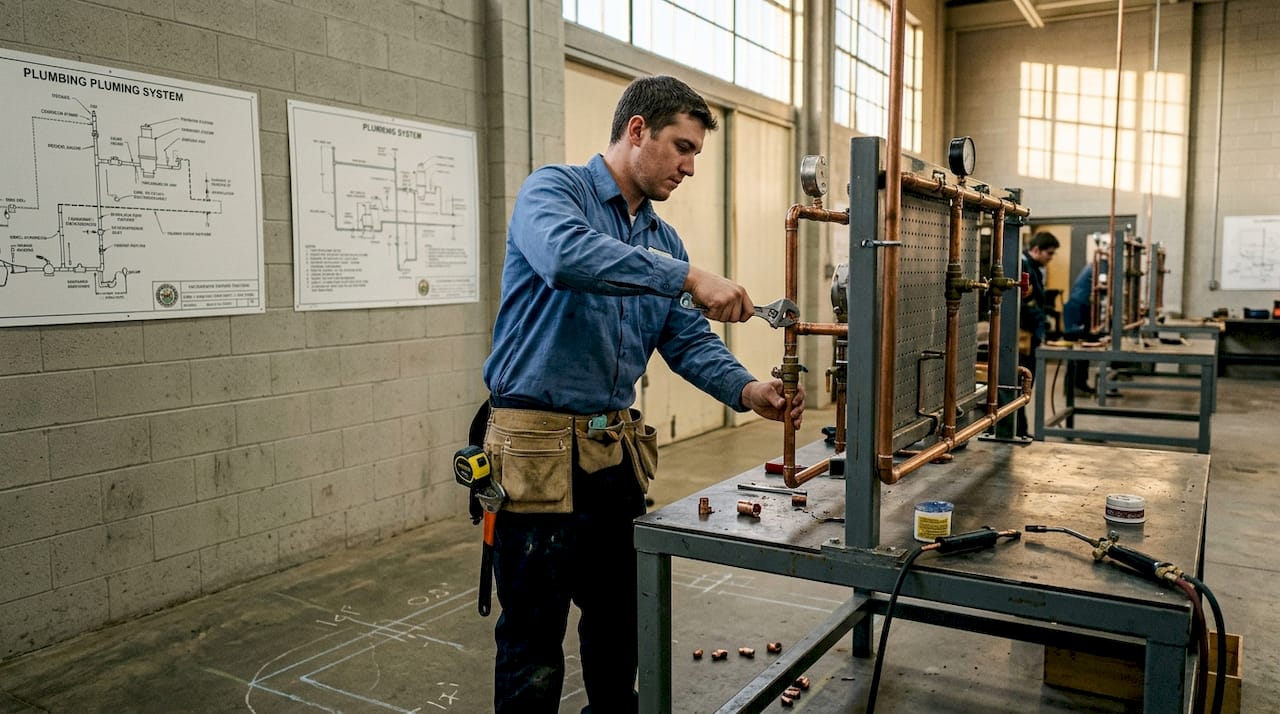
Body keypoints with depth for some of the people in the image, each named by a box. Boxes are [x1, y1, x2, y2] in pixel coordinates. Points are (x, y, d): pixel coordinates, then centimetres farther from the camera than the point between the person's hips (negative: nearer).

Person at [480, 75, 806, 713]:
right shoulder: (554, 189, -8)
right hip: (539, 449, -7)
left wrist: (746, 390, -10)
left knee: (620, 618, 22)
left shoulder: (664, 240, 14)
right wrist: (688, 276, -32)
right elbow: (568, 256, -32)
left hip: (618, 447, 8)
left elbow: (687, 340, 7)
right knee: (533, 646, 4)